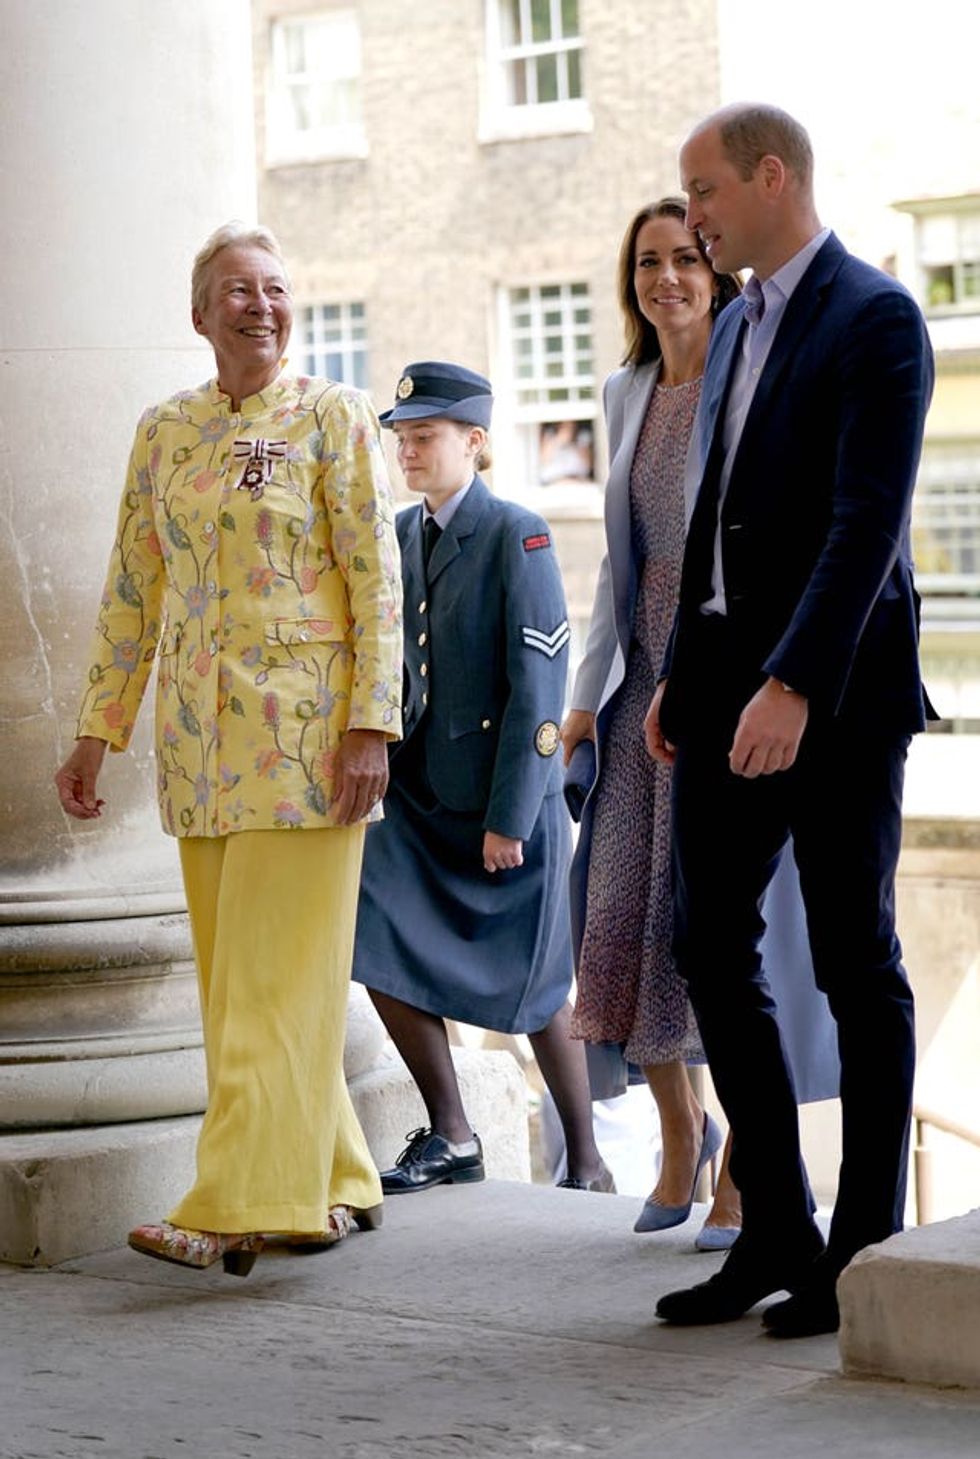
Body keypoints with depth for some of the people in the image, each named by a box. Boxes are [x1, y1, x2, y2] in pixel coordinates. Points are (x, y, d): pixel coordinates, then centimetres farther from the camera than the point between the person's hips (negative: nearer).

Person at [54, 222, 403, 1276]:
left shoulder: (334, 418, -1)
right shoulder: (164, 431, 13)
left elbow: (377, 579, -6)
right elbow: (132, 594, 15)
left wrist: (372, 723, -14)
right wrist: (96, 731, 11)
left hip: (305, 729, -5)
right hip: (201, 741, 6)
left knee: (278, 974, -8)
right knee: (234, 977, 7)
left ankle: (240, 1209, -10)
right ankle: (332, 1186, 17)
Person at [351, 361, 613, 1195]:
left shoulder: (517, 536, -11)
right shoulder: (400, 537, 8)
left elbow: (539, 685, -14)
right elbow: (396, 668, 13)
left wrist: (510, 816, -16)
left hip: (509, 793, -6)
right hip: (421, 787, 6)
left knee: (533, 985, 3)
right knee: (380, 941, -8)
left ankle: (586, 1164, 19)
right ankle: (451, 1140, 7)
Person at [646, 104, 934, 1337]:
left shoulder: (875, 317, -9)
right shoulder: (736, 325, 18)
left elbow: (868, 519, -19)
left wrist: (795, 684, -26)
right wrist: (678, 674, 15)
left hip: (833, 687, -8)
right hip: (730, 679, 8)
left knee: (855, 963, 0)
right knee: (711, 945, 7)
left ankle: (866, 1249, 9)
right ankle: (776, 1233, 15)